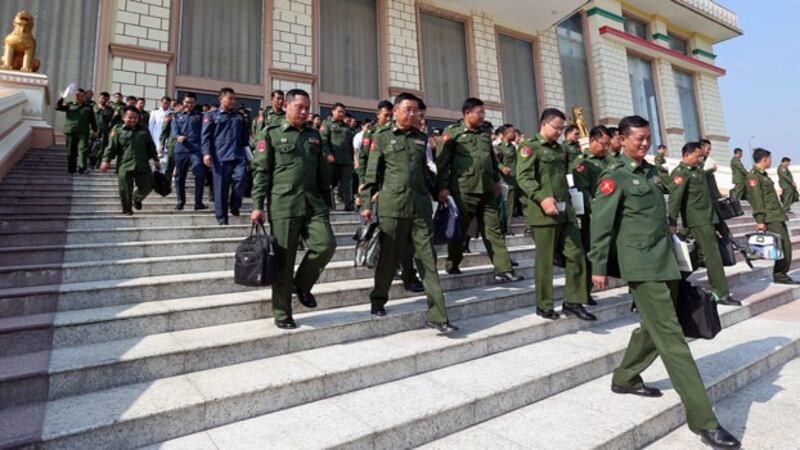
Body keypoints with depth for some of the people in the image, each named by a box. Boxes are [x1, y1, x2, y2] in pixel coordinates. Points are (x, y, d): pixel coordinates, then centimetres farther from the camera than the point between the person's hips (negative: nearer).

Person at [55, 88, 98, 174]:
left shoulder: (88, 107, 8)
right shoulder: (70, 105, 11)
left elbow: (92, 120, 9)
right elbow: (58, 107, 1)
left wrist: (94, 129, 3)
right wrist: (62, 98, -9)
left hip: (83, 133, -2)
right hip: (70, 132, 2)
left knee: (83, 150, -12)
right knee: (71, 151, 8)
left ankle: (82, 168, -13)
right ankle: (71, 168, 17)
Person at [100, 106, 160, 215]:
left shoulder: (144, 131, 14)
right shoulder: (118, 132, 6)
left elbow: (151, 147, 18)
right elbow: (111, 148, 3)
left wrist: (155, 159, 13)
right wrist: (106, 160, -6)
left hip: (142, 166, 2)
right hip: (124, 166, -2)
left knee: (147, 186, 5)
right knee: (125, 189, -3)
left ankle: (137, 199, 34)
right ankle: (127, 209, 14)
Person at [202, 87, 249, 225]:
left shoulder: (240, 116, 20)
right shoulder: (211, 115, 9)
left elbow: (244, 137, 22)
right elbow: (206, 136, 2)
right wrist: (206, 153, -10)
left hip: (238, 155, 2)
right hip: (220, 156, -2)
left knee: (241, 178, -19)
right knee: (221, 187, 0)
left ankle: (235, 206, 6)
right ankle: (221, 217, 9)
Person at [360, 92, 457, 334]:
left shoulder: (422, 139, 16)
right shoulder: (381, 138, 7)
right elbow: (371, 174, 5)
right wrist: (366, 204, 0)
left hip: (421, 205, 3)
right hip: (391, 205, -2)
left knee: (427, 259, 0)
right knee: (389, 256, 6)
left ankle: (436, 314, 4)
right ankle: (378, 300, 29)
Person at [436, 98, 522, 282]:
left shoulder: (485, 132, 16)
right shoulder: (453, 132, -3)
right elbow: (442, 161, -8)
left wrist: (496, 179, 21)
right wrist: (442, 186, -14)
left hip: (486, 190, 6)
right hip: (463, 189, -6)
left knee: (493, 230, 5)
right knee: (459, 229, 5)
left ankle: (503, 270, 9)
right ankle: (452, 265, 22)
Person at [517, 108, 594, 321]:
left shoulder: (560, 149, 22)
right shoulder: (530, 146, -2)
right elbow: (523, 177, -15)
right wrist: (542, 198, -26)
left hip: (565, 210, 7)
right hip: (543, 211, -7)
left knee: (576, 253, 5)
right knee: (545, 259, -1)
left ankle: (573, 301, 17)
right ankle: (544, 305, 12)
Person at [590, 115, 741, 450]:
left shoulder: (652, 171, 17)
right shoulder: (615, 177, -7)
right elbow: (601, 222, -11)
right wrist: (599, 267, -13)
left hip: (665, 262, 8)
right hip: (641, 265, -8)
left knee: (654, 329, 16)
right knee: (671, 336, -6)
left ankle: (625, 379, 34)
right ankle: (702, 418, 0)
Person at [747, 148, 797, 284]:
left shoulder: (763, 174, 17)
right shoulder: (753, 176, -12)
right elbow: (757, 200, -17)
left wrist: (781, 211, 20)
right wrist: (760, 220, -20)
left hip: (778, 216, 10)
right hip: (770, 218, -10)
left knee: (786, 245, 11)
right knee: (784, 245, -8)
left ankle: (782, 274, 18)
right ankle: (780, 275, 2)